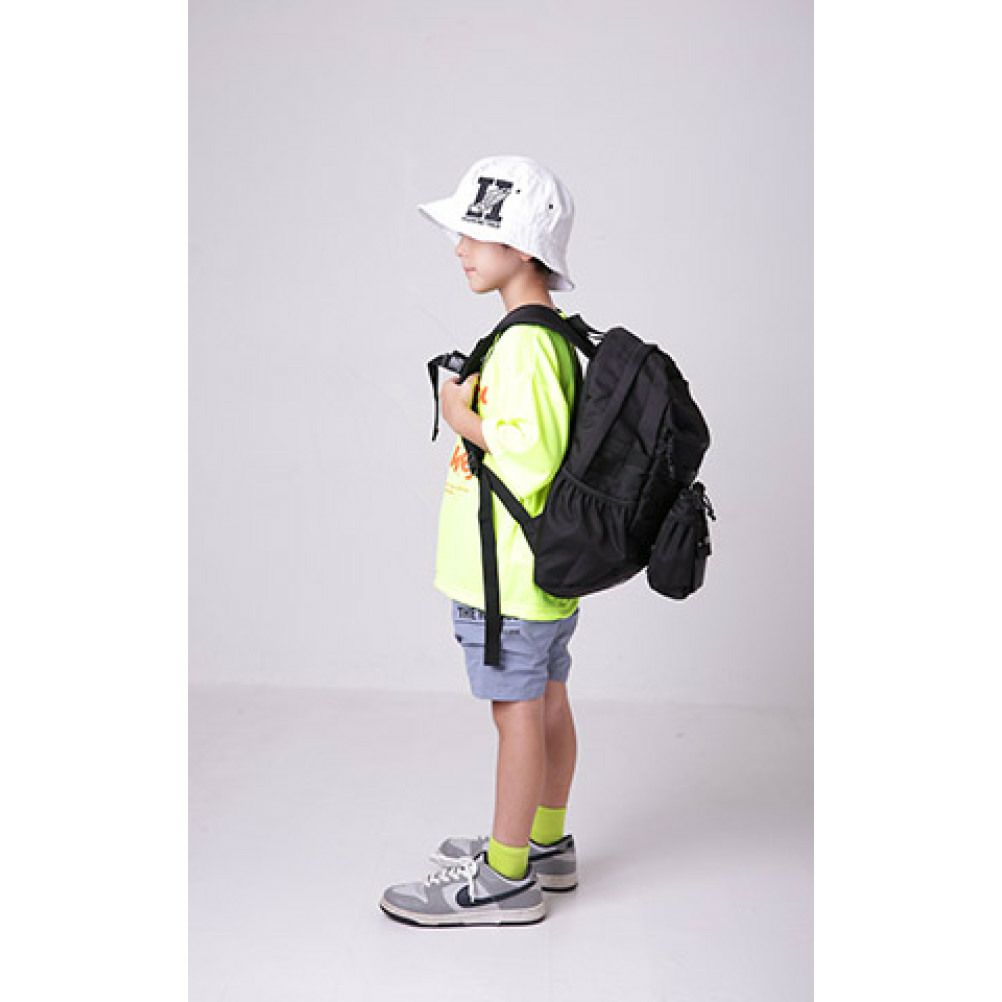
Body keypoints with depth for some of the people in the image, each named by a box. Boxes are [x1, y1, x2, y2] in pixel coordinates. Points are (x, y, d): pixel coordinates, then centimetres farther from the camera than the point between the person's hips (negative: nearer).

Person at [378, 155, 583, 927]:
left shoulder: (522, 343, -20)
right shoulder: (554, 334, 11)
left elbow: (534, 453, -28)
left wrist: (464, 419, -17)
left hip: (509, 574, -10)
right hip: (544, 567, 10)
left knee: (517, 711, 1)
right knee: (547, 700, 18)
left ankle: (505, 877, 14)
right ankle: (547, 843, 34)